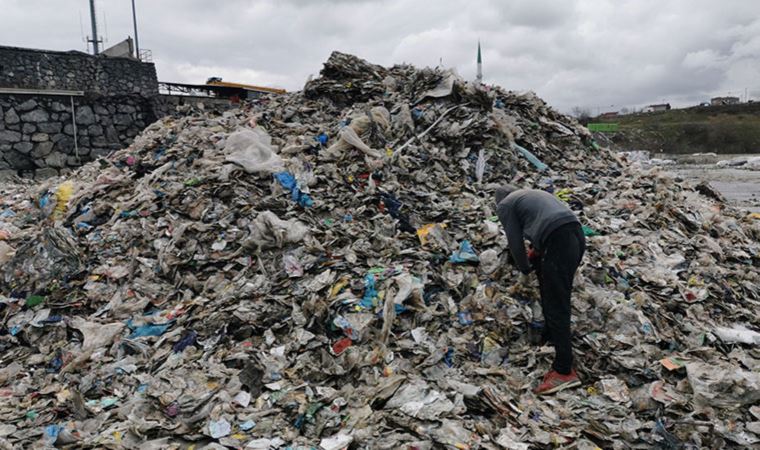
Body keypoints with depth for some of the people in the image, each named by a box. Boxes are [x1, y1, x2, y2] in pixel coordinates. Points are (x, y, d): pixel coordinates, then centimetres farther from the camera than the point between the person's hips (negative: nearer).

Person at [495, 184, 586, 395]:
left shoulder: (505, 205, 13)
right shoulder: (535, 194, 34)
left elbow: (515, 243, 8)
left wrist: (524, 270, 23)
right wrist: (535, 253, 49)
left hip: (559, 242, -8)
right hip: (577, 235, 8)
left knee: (556, 307, -5)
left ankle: (564, 371, -4)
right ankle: (550, 336, 36)